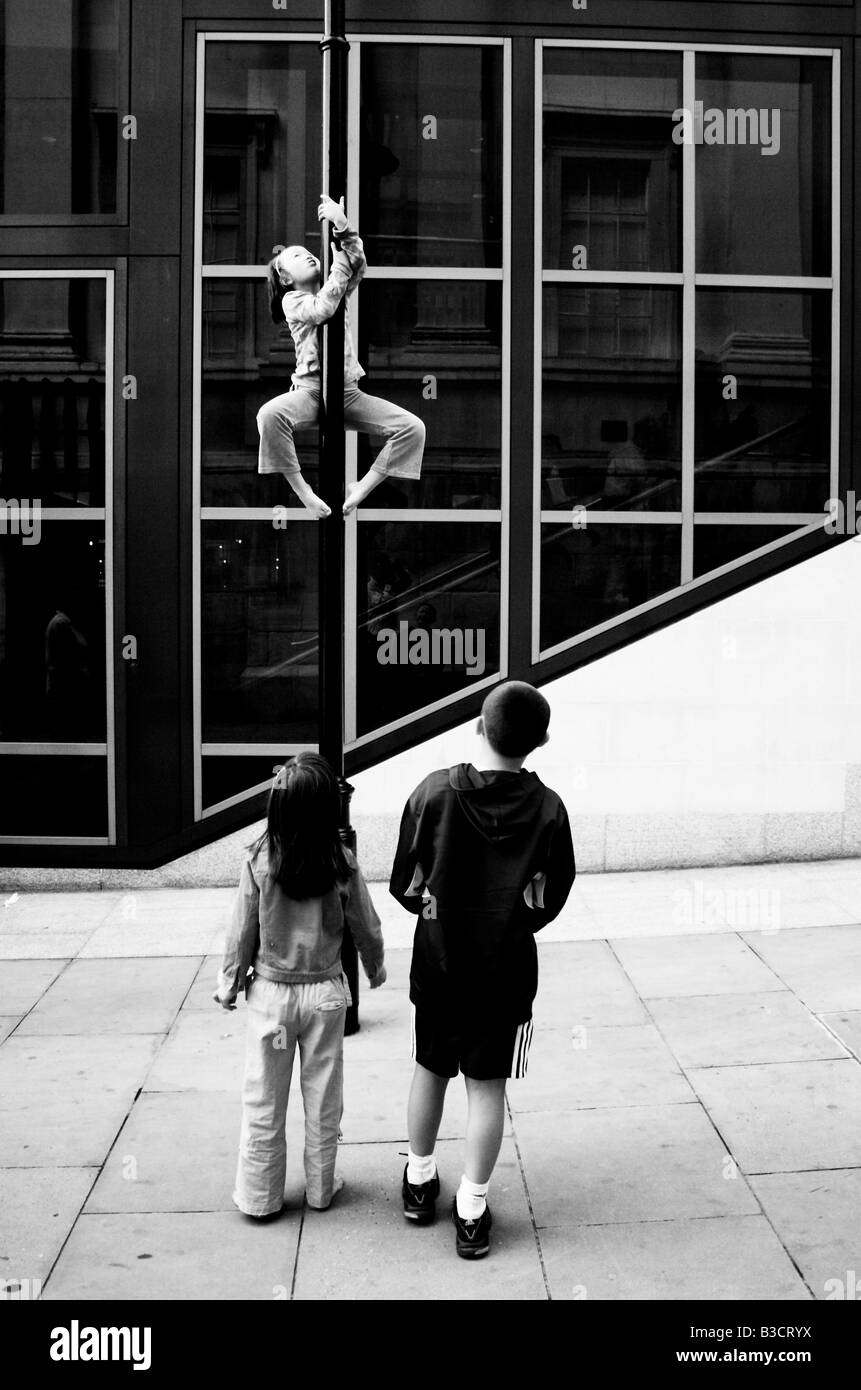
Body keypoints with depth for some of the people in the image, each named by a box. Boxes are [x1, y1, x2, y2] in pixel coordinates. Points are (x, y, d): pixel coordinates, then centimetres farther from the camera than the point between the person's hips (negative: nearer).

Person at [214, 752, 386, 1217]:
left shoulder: (258, 862, -16)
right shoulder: (342, 865, -13)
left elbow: (242, 933, -7)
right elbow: (366, 928, -1)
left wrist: (228, 985, 9)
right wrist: (376, 970, 19)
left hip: (270, 992, -1)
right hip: (325, 992, 1)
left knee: (263, 1102, 12)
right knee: (323, 1098, 16)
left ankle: (260, 1196, 22)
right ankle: (320, 1188, 28)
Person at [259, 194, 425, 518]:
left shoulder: (336, 291, 15)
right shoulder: (292, 300, 4)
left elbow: (358, 265, -6)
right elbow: (321, 308, -19)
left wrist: (344, 228, -22)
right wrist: (341, 253, -17)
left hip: (348, 392, 4)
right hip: (310, 389, -4)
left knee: (413, 428, -15)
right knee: (269, 414, -37)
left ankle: (359, 490, -8)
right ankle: (304, 492, -22)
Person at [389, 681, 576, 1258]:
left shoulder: (435, 792, -13)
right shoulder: (547, 809, -13)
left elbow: (406, 886, -5)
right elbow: (549, 903, -4)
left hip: (437, 963, 1)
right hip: (506, 971, -1)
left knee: (431, 1070, 19)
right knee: (487, 1086, 9)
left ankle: (420, 1180, 36)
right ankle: (472, 1211, 16)